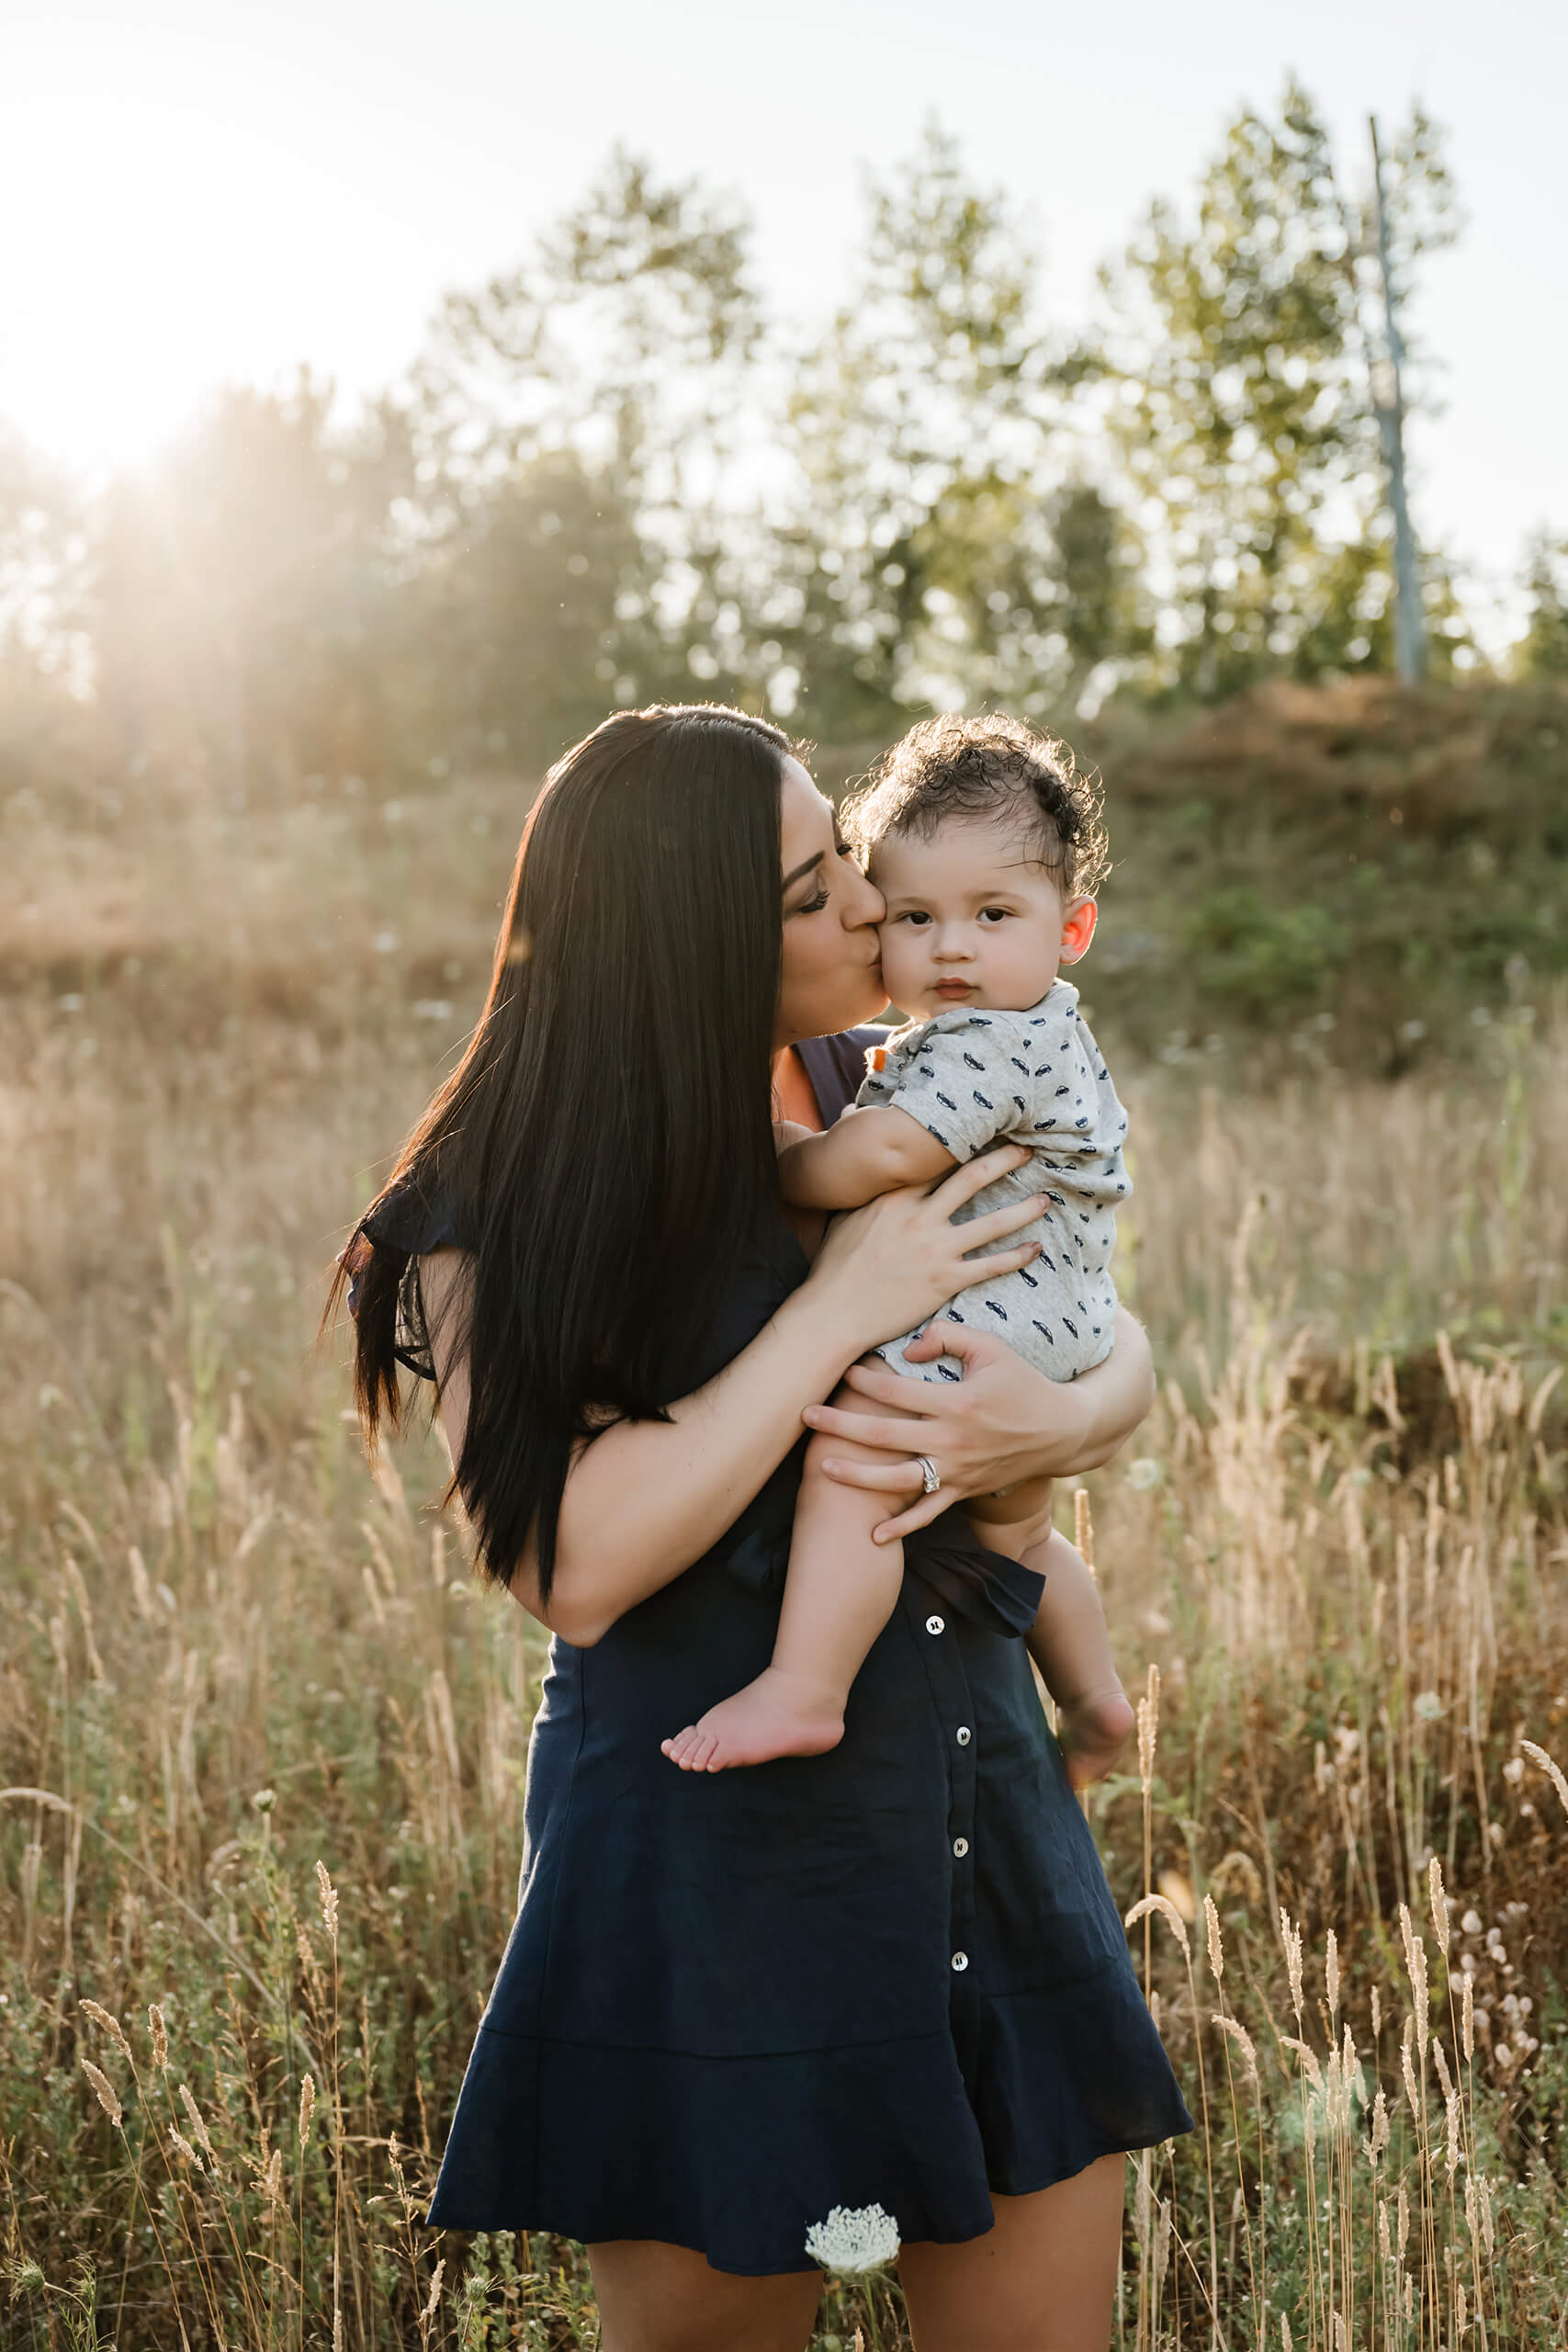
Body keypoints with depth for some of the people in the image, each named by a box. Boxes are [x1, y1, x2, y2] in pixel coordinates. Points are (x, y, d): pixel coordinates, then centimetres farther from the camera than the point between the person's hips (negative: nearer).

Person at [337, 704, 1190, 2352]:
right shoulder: (500, 1218, -11)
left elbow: (1118, 1348, 9)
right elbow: (576, 1567, -22)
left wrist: (1055, 1422, -15)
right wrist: (841, 1309, -21)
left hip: (984, 1828, 5)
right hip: (713, 1866, -5)